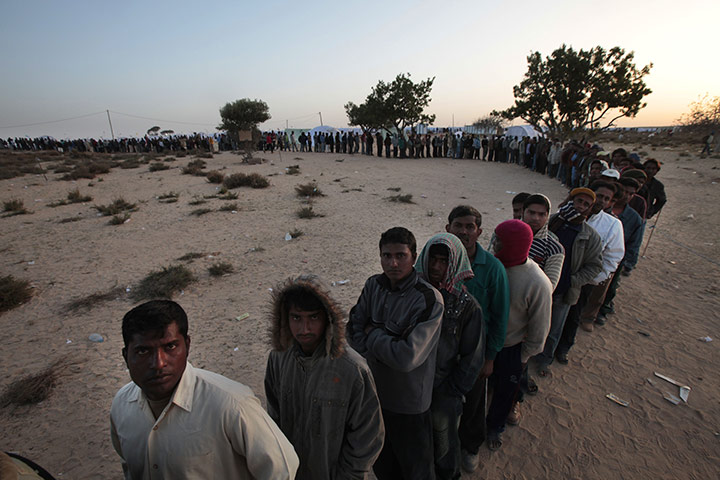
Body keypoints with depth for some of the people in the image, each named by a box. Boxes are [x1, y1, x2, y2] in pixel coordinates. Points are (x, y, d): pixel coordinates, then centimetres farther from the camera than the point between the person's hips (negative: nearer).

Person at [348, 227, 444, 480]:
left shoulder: (428, 299, -26)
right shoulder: (374, 285, -7)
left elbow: (407, 358, -29)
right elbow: (354, 328, -3)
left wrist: (372, 334, -16)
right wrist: (384, 344, -18)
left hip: (409, 403, -5)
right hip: (374, 391, 5)